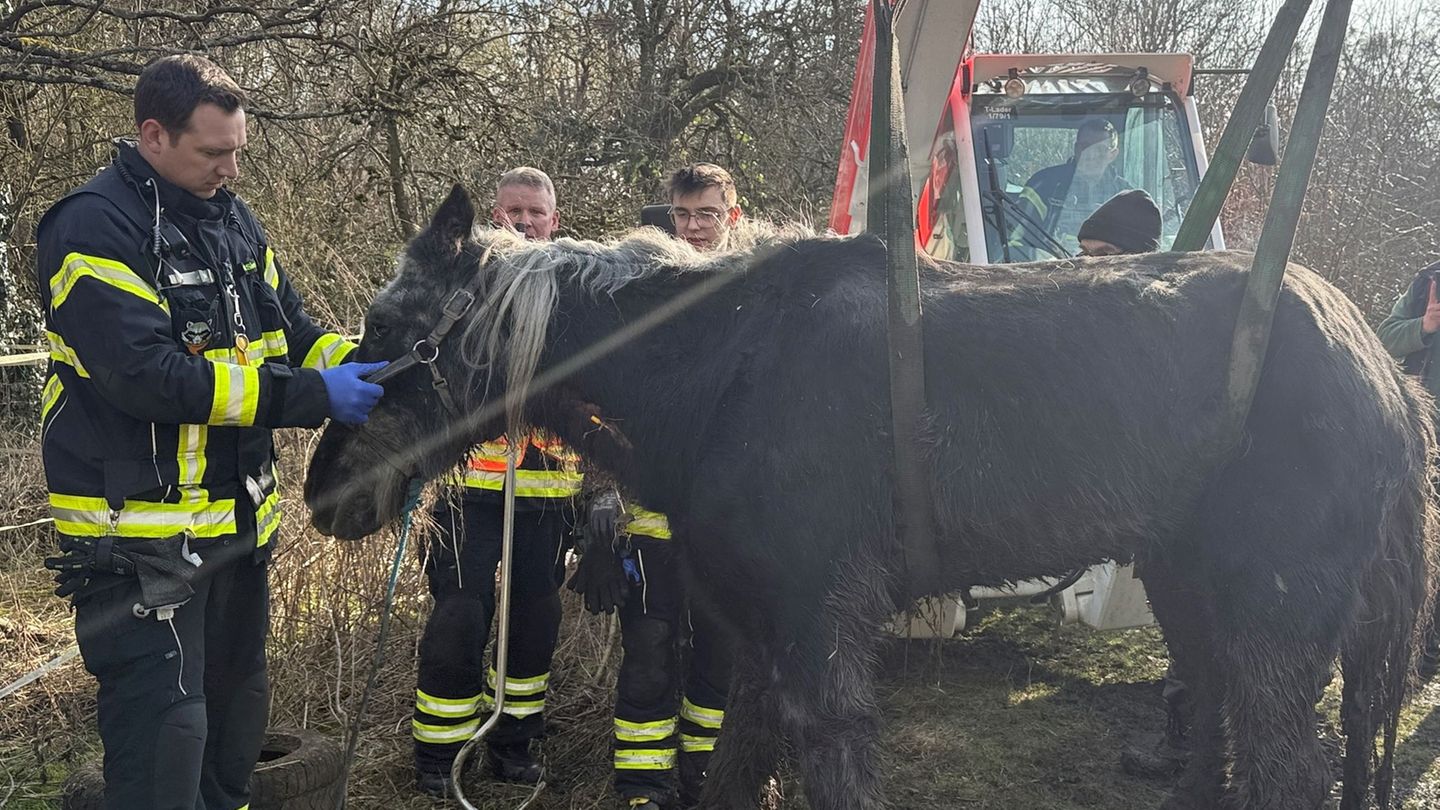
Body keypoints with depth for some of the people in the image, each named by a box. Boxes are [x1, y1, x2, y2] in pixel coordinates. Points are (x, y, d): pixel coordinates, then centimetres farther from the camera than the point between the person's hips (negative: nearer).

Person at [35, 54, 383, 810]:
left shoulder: (231, 217, 8)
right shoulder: (95, 227, -17)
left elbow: (290, 329, 12)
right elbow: (148, 374, -27)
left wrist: (363, 364, -9)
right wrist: (313, 395, -28)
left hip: (238, 515, 8)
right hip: (141, 529, -8)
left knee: (236, 699, 21)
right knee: (164, 725, -7)